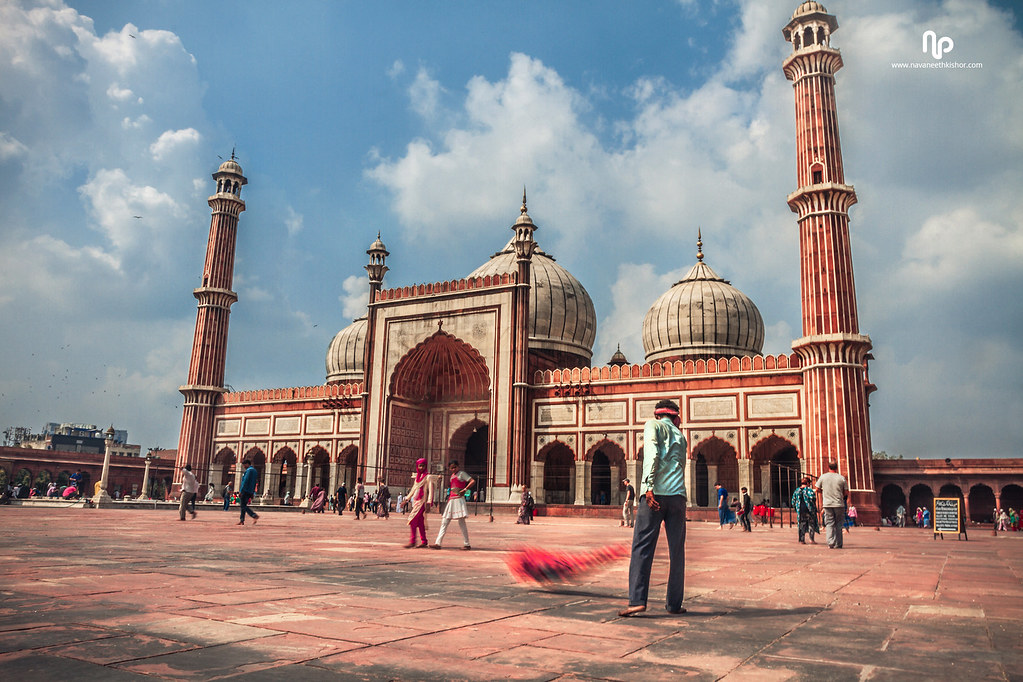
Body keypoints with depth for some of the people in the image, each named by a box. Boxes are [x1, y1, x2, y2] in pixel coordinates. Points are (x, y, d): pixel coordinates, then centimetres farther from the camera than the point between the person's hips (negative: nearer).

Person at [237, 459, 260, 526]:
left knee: (243, 505, -10)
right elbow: (254, 483, 19)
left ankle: (255, 516, -23)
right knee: (243, 505, 13)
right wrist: (253, 493, 20)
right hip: (251, 492, 9)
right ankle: (242, 520, 12)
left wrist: (241, 491, -17)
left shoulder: (249, 470, -11)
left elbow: (245, 481, -19)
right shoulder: (255, 471, 18)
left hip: (246, 491, -9)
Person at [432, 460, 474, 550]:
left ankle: (467, 544, 1)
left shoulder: (461, 473, -3)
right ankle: (438, 543, 4)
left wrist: (464, 489, -18)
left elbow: (473, 481, -12)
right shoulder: (452, 475, 19)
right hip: (451, 500, 8)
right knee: (444, 522, 4)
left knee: (461, 522, -6)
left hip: (458, 499, -8)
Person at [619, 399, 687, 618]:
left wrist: (648, 484, -17)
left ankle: (637, 600, -13)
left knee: (642, 547, -5)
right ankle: (674, 603, 11)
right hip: (678, 494, 4)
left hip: (655, 492, -4)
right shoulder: (680, 435, 24)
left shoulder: (653, 425, 8)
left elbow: (652, 452, -10)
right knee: (676, 550, 9)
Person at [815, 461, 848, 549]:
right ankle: (838, 544, 10)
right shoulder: (842, 478, -2)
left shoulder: (823, 477, 0)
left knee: (830, 524, 4)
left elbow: (817, 489, 5)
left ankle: (831, 544, -5)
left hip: (827, 503, 0)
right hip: (839, 504, 0)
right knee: (838, 524, 9)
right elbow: (846, 492, 1)